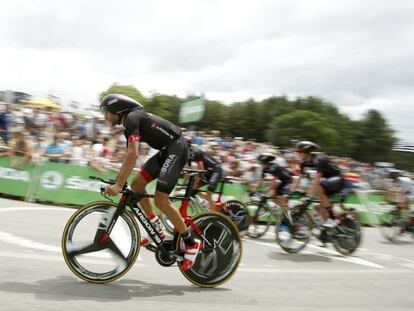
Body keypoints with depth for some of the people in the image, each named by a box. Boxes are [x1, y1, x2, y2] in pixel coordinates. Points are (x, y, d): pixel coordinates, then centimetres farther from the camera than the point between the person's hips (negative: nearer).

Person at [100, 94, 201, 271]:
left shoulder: (131, 118, -14)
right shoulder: (131, 122, 16)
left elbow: (133, 154, -26)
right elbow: (129, 156, 23)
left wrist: (118, 185, -27)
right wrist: (116, 182, 22)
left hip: (177, 148, -10)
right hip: (166, 150, 10)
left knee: (161, 200, -14)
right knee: (137, 184, 7)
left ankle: (191, 243, -3)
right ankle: (157, 230, 14)